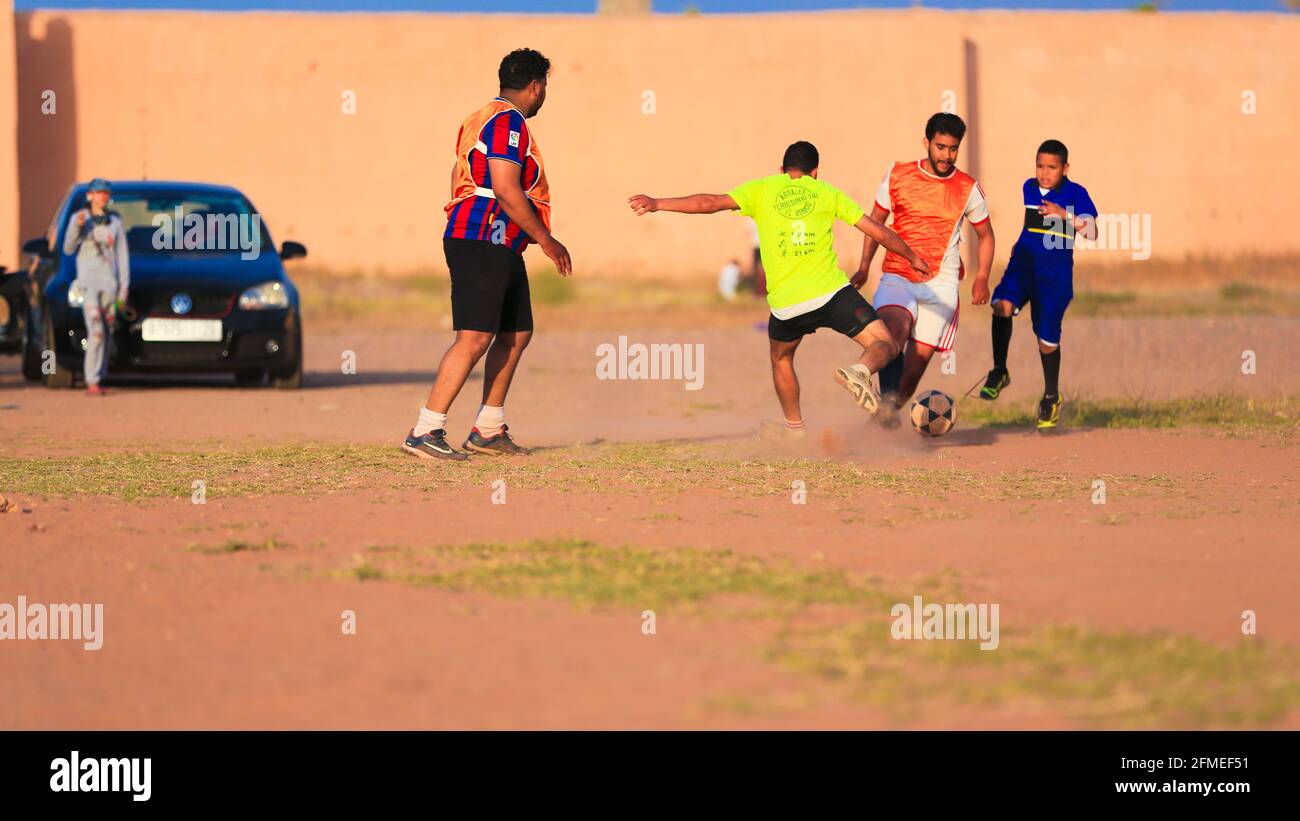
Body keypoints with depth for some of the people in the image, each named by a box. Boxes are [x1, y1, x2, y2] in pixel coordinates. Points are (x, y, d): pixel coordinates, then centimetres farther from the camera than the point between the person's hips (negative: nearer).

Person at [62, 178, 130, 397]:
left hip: (110, 283, 4)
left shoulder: (115, 222, 11)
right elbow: (68, 249, -4)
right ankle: (92, 382, -19)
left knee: (105, 334, 4)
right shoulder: (79, 218, 3)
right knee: (96, 332, -16)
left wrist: (124, 288, 5)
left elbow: (122, 256, 11)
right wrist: (77, 227, -21)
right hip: (87, 281, -4)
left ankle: (98, 379, 11)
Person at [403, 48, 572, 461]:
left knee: (516, 334, 15)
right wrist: (547, 240, -13)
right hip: (483, 244, -11)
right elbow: (506, 191, -20)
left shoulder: (483, 118, 20)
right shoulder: (508, 121, -12)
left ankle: (488, 430, 20)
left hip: (501, 249, 11)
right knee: (475, 337, -15)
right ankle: (425, 432, -19)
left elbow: (459, 177, 22)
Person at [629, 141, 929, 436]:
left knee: (781, 359, 29)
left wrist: (657, 204, -1)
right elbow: (880, 232, 13)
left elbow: (711, 202, -4)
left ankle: (795, 429, 32)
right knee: (885, 346, 4)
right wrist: (913, 258, 27)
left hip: (786, 304, 1)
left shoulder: (761, 189, 8)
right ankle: (860, 370, -27)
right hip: (833, 294, -1)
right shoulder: (827, 192, 11)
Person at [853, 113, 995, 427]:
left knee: (920, 357, -5)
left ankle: (890, 410, 15)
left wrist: (981, 277, 3)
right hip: (897, 276, -1)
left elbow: (985, 235, 16)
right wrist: (864, 267, 8)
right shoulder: (898, 176, 2)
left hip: (941, 283, 1)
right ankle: (887, 400, -38)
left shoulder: (969, 189, 3)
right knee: (895, 327, -30)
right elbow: (876, 220, 15)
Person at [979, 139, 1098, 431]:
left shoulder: (1075, 194, -8)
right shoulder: (1029, 188, 8)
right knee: (1002, 306, -27)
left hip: (1055, 275, -3)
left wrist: (1064, 215, -30)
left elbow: (1091, 232, -20)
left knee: (1047, 338, 2)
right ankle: (999, 372, -13)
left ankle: (1051, 398, 25)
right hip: (1023, 265, 3)